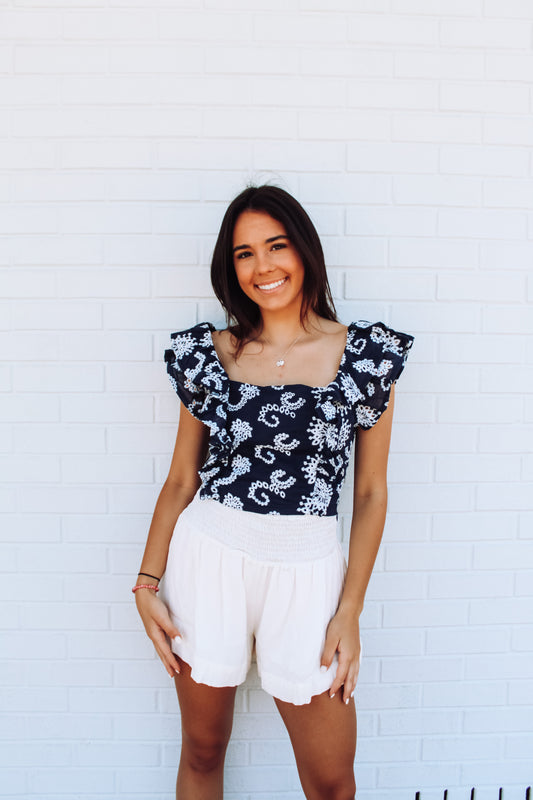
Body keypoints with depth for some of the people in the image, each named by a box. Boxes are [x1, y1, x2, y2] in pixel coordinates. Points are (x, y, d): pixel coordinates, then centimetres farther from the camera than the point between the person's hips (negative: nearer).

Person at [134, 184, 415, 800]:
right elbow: (181, 479, 6)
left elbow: (371, 493, 1)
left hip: (307, 567, 0)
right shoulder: (206, 354, 2)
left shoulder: (366, 355, -2)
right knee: (202, 747, 17)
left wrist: (350, 611, -2)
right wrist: (148, 584, 0)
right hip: (208, 556, 1)